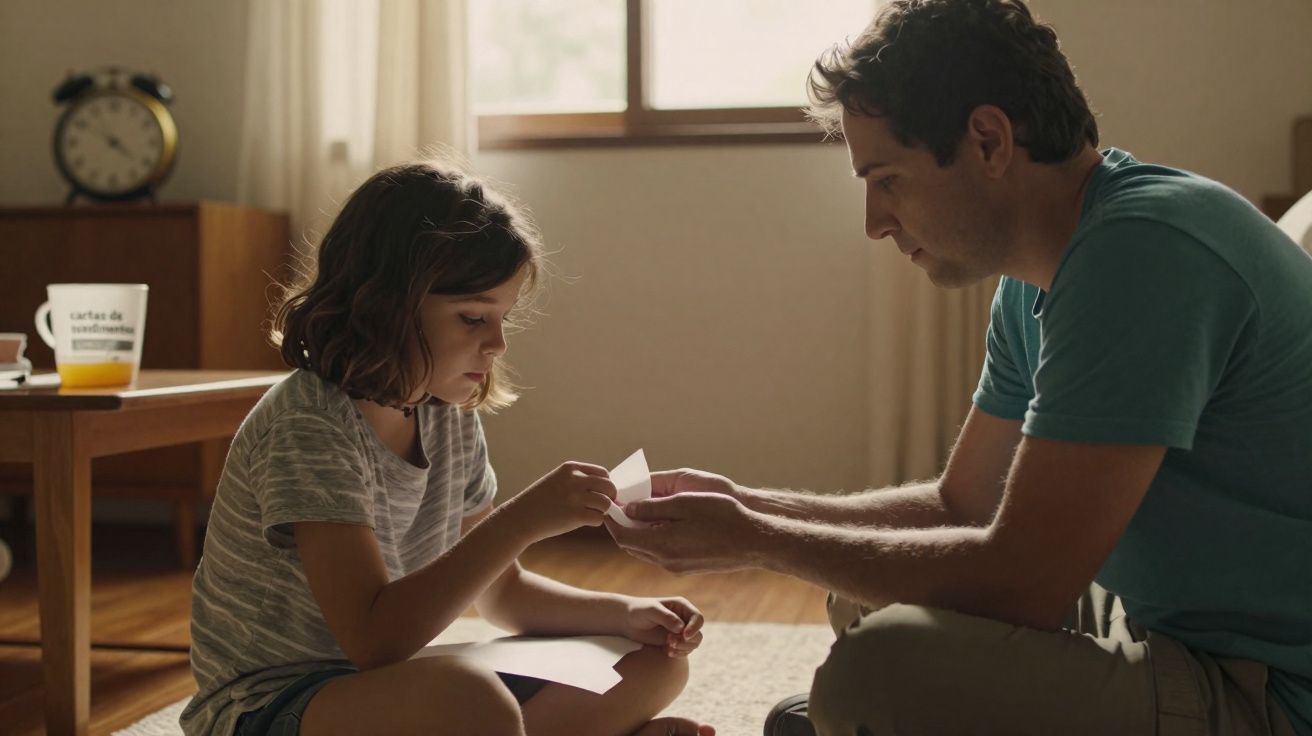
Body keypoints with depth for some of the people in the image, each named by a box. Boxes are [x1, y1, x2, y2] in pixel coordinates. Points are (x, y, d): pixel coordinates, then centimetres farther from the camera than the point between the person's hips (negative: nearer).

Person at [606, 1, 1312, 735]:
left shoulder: (1143, 250, -22)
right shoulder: (1034, 284, 7)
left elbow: (1021, 582, -23)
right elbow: (961, 503, 15)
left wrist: (755, 539, -13)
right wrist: (749, 505, 6)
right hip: (1166, 631, 9)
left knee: (884, 668, -26)